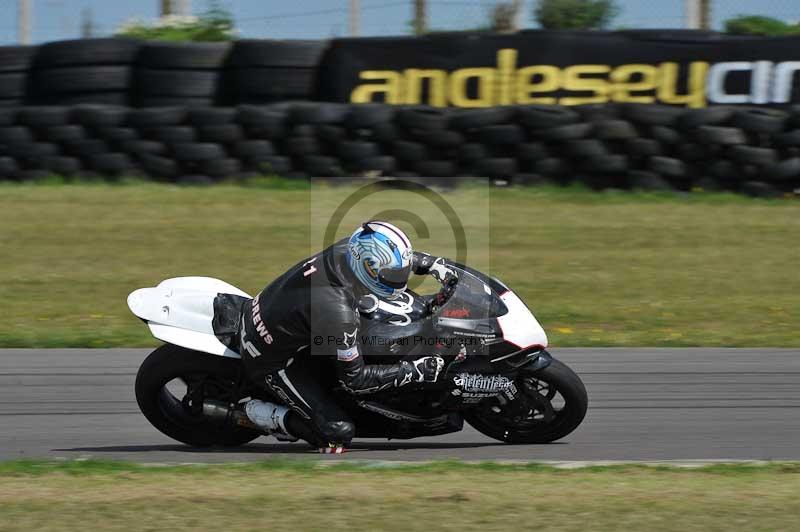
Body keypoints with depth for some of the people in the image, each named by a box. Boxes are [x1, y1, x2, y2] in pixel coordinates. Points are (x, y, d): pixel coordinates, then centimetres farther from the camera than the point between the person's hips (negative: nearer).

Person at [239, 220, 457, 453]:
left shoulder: (348, 248, -18)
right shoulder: (338, 313, -38)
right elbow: (354, 379, -24)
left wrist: (432, 263, 2)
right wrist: (414, 371, -22)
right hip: (269, 361, -8)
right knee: (339, 432, -14)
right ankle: (270, 417, 5)